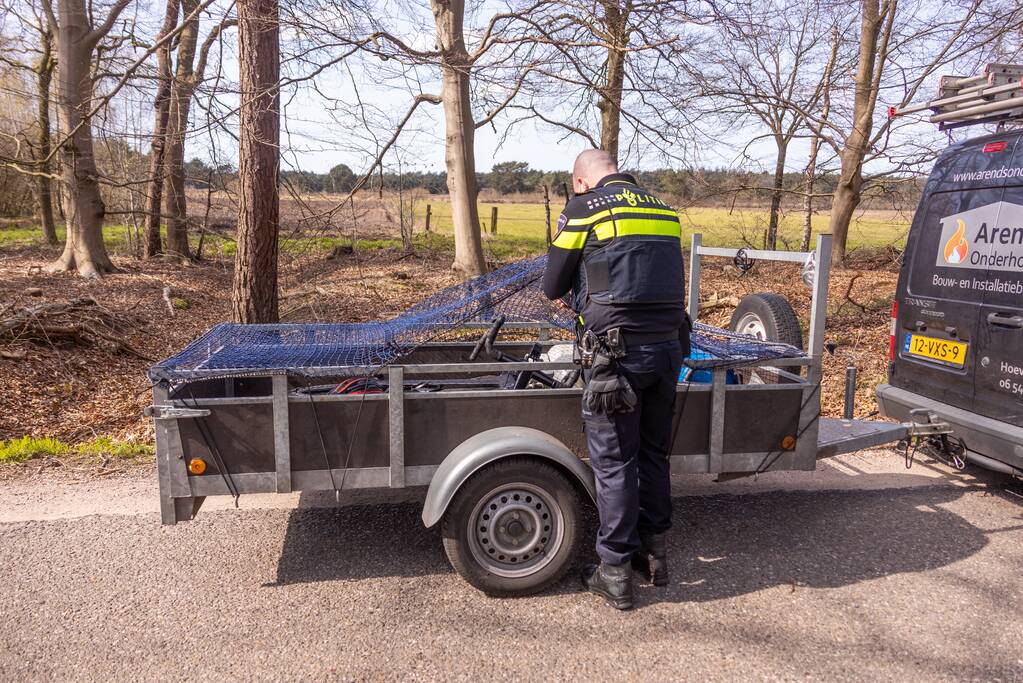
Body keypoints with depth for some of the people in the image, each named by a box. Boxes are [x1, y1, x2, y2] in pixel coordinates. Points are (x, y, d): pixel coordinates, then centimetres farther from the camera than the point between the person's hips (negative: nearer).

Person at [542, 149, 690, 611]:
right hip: (667, 348, 6)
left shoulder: (583, 208, -2)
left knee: (613, 462, 5)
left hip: (616, 353, -5)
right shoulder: (664, 210, 13)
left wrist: (575, 298, 25)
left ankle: (615, 572, 15)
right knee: (653, 454, 18)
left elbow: (552, 287, 2)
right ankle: (653, 553, 32)